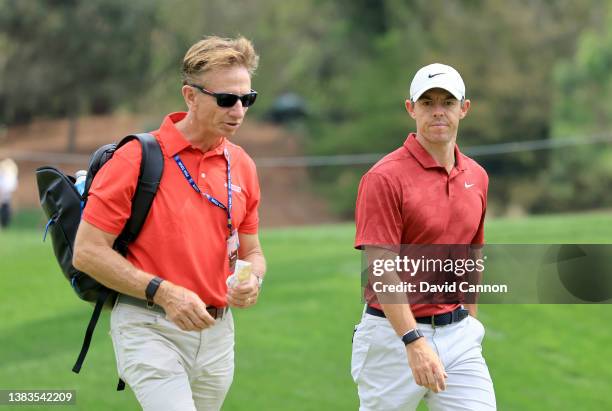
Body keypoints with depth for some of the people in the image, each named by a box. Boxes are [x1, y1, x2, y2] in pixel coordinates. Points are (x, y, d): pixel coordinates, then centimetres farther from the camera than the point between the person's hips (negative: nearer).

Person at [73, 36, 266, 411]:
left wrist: (253, 281, -6)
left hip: (217, 334, 6)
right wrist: (163, 292, -20)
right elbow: (88, 252, -11)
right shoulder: (137, 158, -10)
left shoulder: (242, 165, 8)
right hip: (150, 329, -6)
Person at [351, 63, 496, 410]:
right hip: (396, 334, -5)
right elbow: (381, 268, -19)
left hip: (459, 335, 5)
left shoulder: (477, 177, 9)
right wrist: (414, 341, -27)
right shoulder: (385, 178, -12)